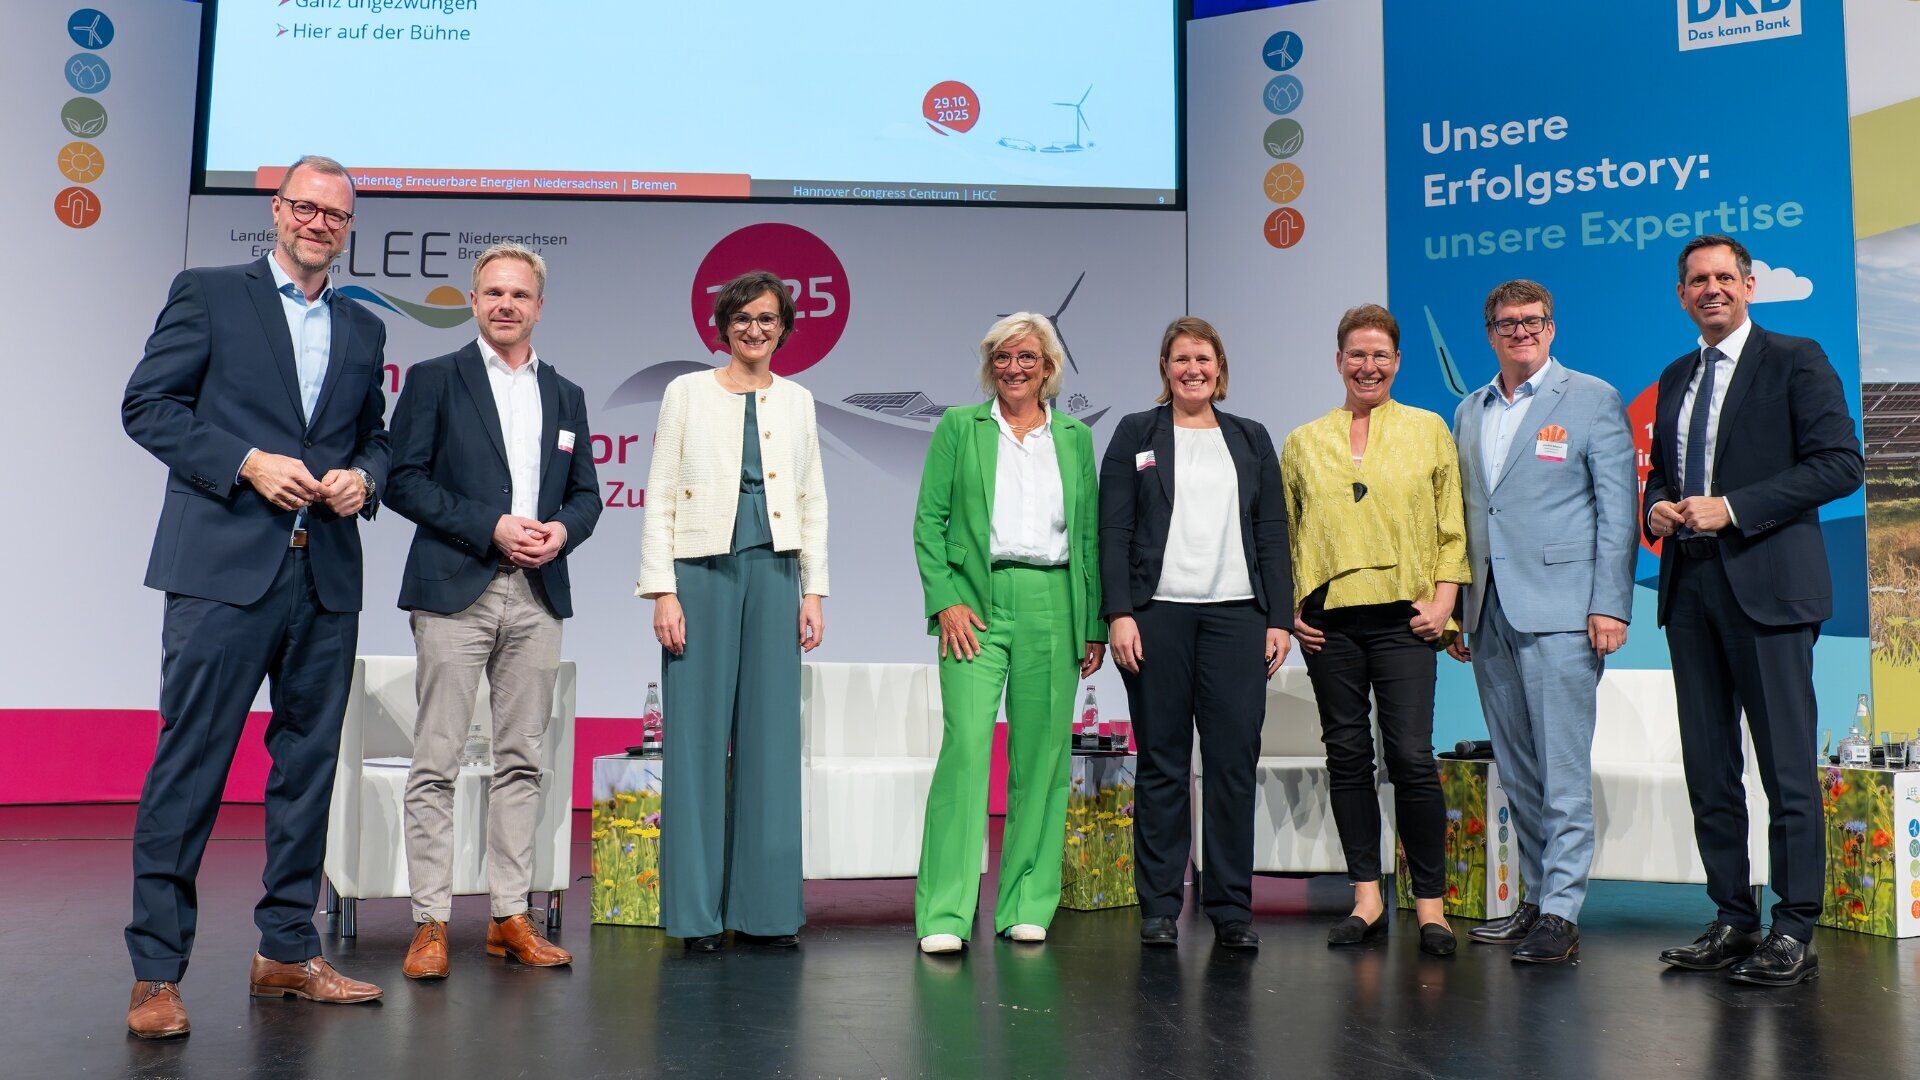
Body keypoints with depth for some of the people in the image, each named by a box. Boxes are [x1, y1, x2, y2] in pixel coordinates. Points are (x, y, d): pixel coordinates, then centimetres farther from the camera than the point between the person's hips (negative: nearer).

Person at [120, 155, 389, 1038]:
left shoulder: (363, 330, 18)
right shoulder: (208, 294, 5)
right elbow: (147, 404, 0)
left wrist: (363, 477, -1)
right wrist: (247, 462, -12)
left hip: (326, 576, 5)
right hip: (225, 567, -5)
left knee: (308, 763, 8)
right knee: (189, 765, -4)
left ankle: (287, 950, 19)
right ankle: (156, 972, 5)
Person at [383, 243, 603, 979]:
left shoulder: (566, 395, 17)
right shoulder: (434, 380, 5)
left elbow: (586, 493, 17)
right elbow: (402, 478, -4)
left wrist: (562, 530, -6)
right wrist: (491, 527, -13)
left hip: (537, 596, 4)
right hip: (455, 591, -4)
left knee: (521, 760, 6)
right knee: (437, 762, -3)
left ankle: (511, 917, 13)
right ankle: (431, 923, 4)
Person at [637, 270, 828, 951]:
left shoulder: (797, 401, 13)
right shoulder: (688, 392, 5)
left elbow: (813, 503, 13)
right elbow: (659, 498, 1)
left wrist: (813, 592, 6)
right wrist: (663, 592, -7)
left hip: (774, 573, 3)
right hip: (702, 570, -2)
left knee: (771, 735, 3)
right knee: (698, 735, -1)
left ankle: (766, 906, 12)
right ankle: (697, 910, 9)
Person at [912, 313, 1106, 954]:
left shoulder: (1075, 436, 14)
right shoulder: (959, 427, 8)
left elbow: (1090, 533, 13)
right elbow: (929, 521, 3)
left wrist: (1095, 624, 8)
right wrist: (946, 601, -9)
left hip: (1053, 606, 3)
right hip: (977, 604, -2)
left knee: (1043, 753, 4)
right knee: (966, 744, -12)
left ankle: (1026, 906, 16)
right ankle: (944, 914, -7)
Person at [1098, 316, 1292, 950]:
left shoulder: (1252, 440, 16)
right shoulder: (1136, 435, 9)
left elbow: (1274, 535, 12)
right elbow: (1113, 530, 2)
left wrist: (1280, 619, 3)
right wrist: (1119, 613, -9)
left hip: (1235, 614, 2)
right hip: (1157, 615, -2)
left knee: (1235, 761, -1)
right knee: (1162, 764, 2)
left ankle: (1232, 908, 8)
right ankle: (1158, 908, 9)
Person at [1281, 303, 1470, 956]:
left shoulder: (1428, 430, 9)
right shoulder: (1303, 442, 12)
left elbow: (1453, 527, 7)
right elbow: (1283, 533, 14)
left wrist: (1443, 600, -4)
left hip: (1402, 616, -2)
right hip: (1328, 619, 2)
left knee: (1411, 755, -6)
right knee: (1347, 754, 6)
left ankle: (1430, 903, 5)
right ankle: (1367, 897, 15)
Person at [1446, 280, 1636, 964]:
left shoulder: (1593, 400, 2)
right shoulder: (1469, 412, 16)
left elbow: (1617, 509, -3)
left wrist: (1610, 605, -11)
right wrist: (1453, 609, 13)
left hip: (1558, 609, -6)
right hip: (1489, 614, 6)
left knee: (1563, 770, -6)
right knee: (1517, 772, 10)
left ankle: (1562, 915, -2)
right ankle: (1536, 901, 19)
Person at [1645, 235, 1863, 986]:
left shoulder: (1795, 361, 0)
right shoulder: (1675, 378, 19)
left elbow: (1841, 464, -9)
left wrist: (1732, 508, -15)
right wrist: (1658, 506, 3)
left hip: (1767, 584, -6)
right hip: (1689, 586, 6)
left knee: (1786, 767, -3)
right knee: (1708, 766, 8)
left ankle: (1794, 934, 5)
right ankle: (1733, 921, 18)